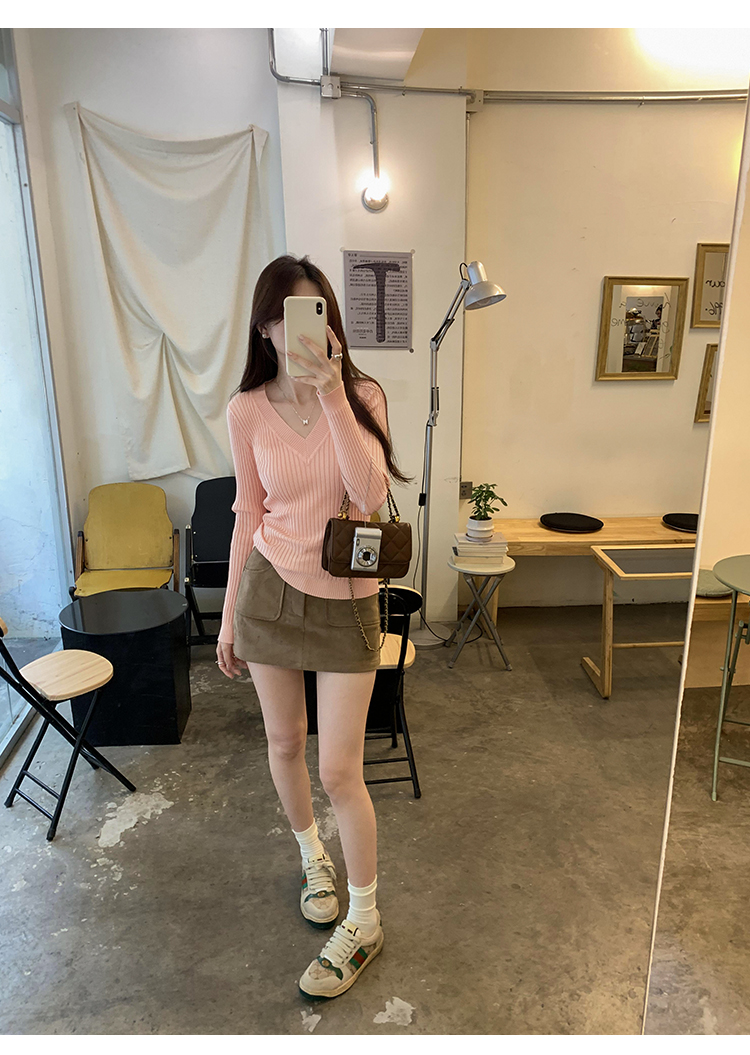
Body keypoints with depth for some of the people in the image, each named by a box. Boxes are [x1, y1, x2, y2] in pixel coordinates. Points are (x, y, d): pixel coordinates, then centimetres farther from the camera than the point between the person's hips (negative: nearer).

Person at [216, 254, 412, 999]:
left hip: (345, 600, -2)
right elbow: (248, 514, 4)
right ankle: (313, 856, 48)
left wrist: (331, 392, -27)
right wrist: (229, 615, 8)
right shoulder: (246, 411, -3)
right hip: (268, 589, 3)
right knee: (284, 745, 17)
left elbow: (371, 495, -22)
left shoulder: (362, 395, -7)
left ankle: (364, 922, 26)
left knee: (339, 772, 1)